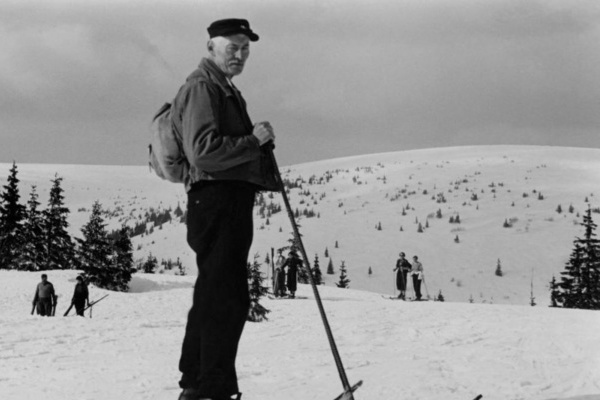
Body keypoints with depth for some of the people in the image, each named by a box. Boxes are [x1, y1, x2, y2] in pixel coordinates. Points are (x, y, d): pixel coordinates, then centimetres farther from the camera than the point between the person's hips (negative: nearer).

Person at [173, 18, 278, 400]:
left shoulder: (227, 90, 24)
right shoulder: (202, 87, -9)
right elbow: (203, 151, -22)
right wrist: (253, 141, -20)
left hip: (230, 201, 11)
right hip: (217, 200, -11)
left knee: (212, 297, 16)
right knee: (227, 299, -12)